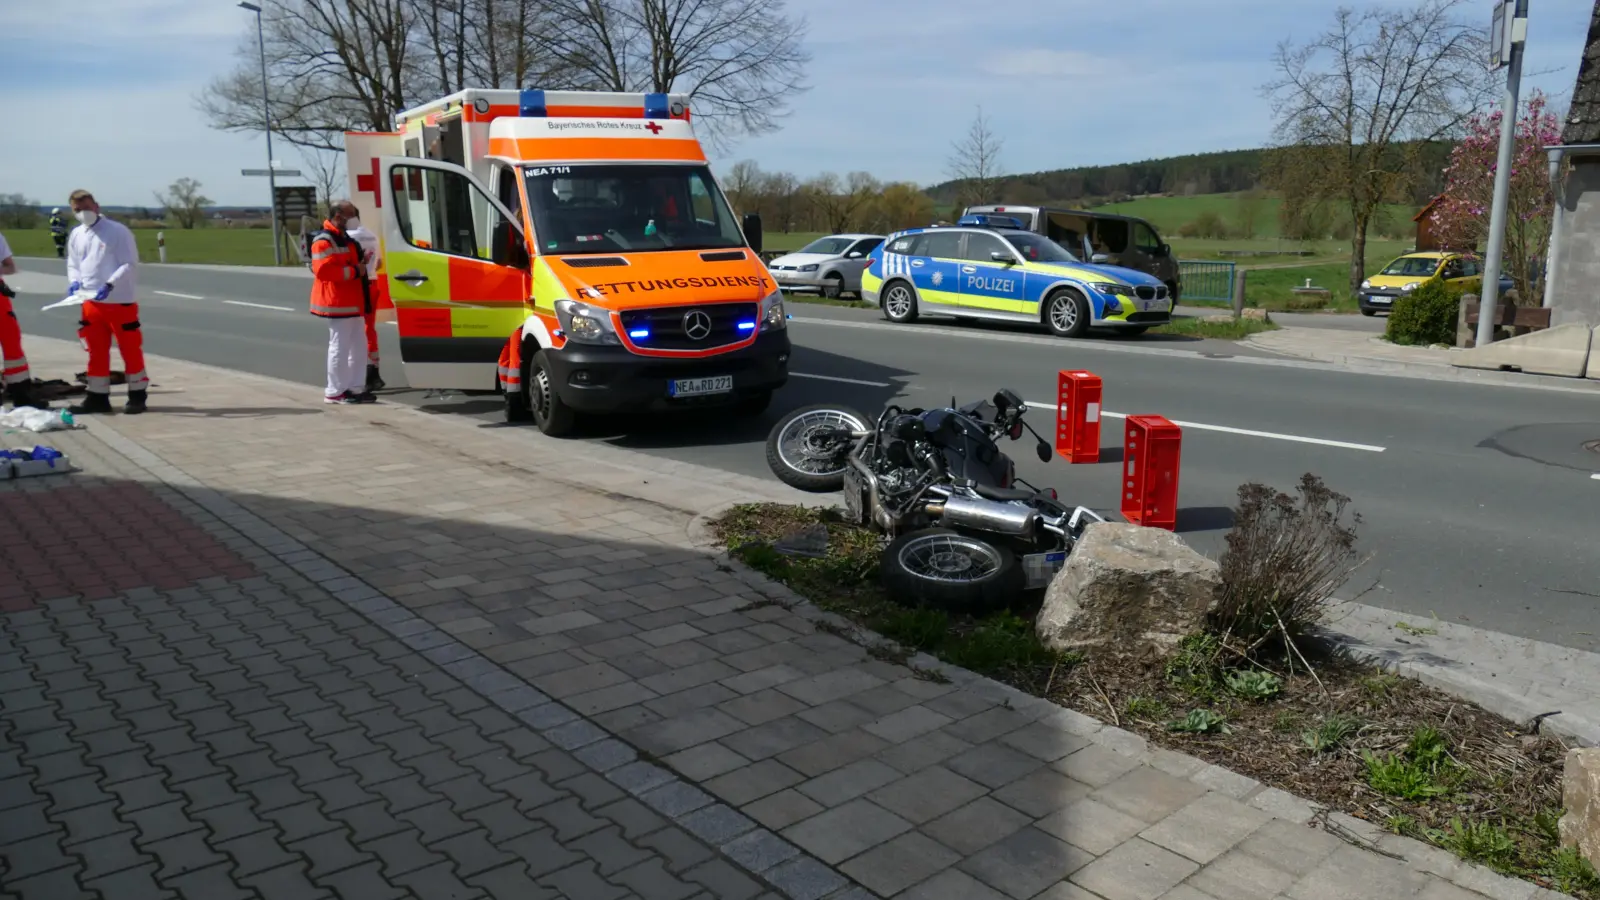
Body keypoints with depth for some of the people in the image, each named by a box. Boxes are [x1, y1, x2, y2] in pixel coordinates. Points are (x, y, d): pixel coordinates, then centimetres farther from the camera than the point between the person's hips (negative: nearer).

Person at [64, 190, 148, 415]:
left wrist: (110, 285, -23)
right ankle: (98, 396, 19)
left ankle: (137, 396, 9)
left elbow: (130, 264, -12)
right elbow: (73, 264, 20)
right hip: (91, 302, 6)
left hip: (121, 301, -6)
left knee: (130, 350, 0)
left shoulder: (118, 231, -7)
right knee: (96, 351, 11)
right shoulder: (76, 235, 12)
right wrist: (75, 282, -1)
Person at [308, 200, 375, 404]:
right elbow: (324, 270, -26)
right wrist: (355, 271, -21)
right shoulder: (324, 241, -15)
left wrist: (362, 264, 10)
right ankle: (335, 392, 1)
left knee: (355, 347, 13)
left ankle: (355, 387, 19)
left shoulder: (345, 238, 17)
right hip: (338, 303, -10)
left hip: (352, 302, 10)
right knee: (340, 347, -6)